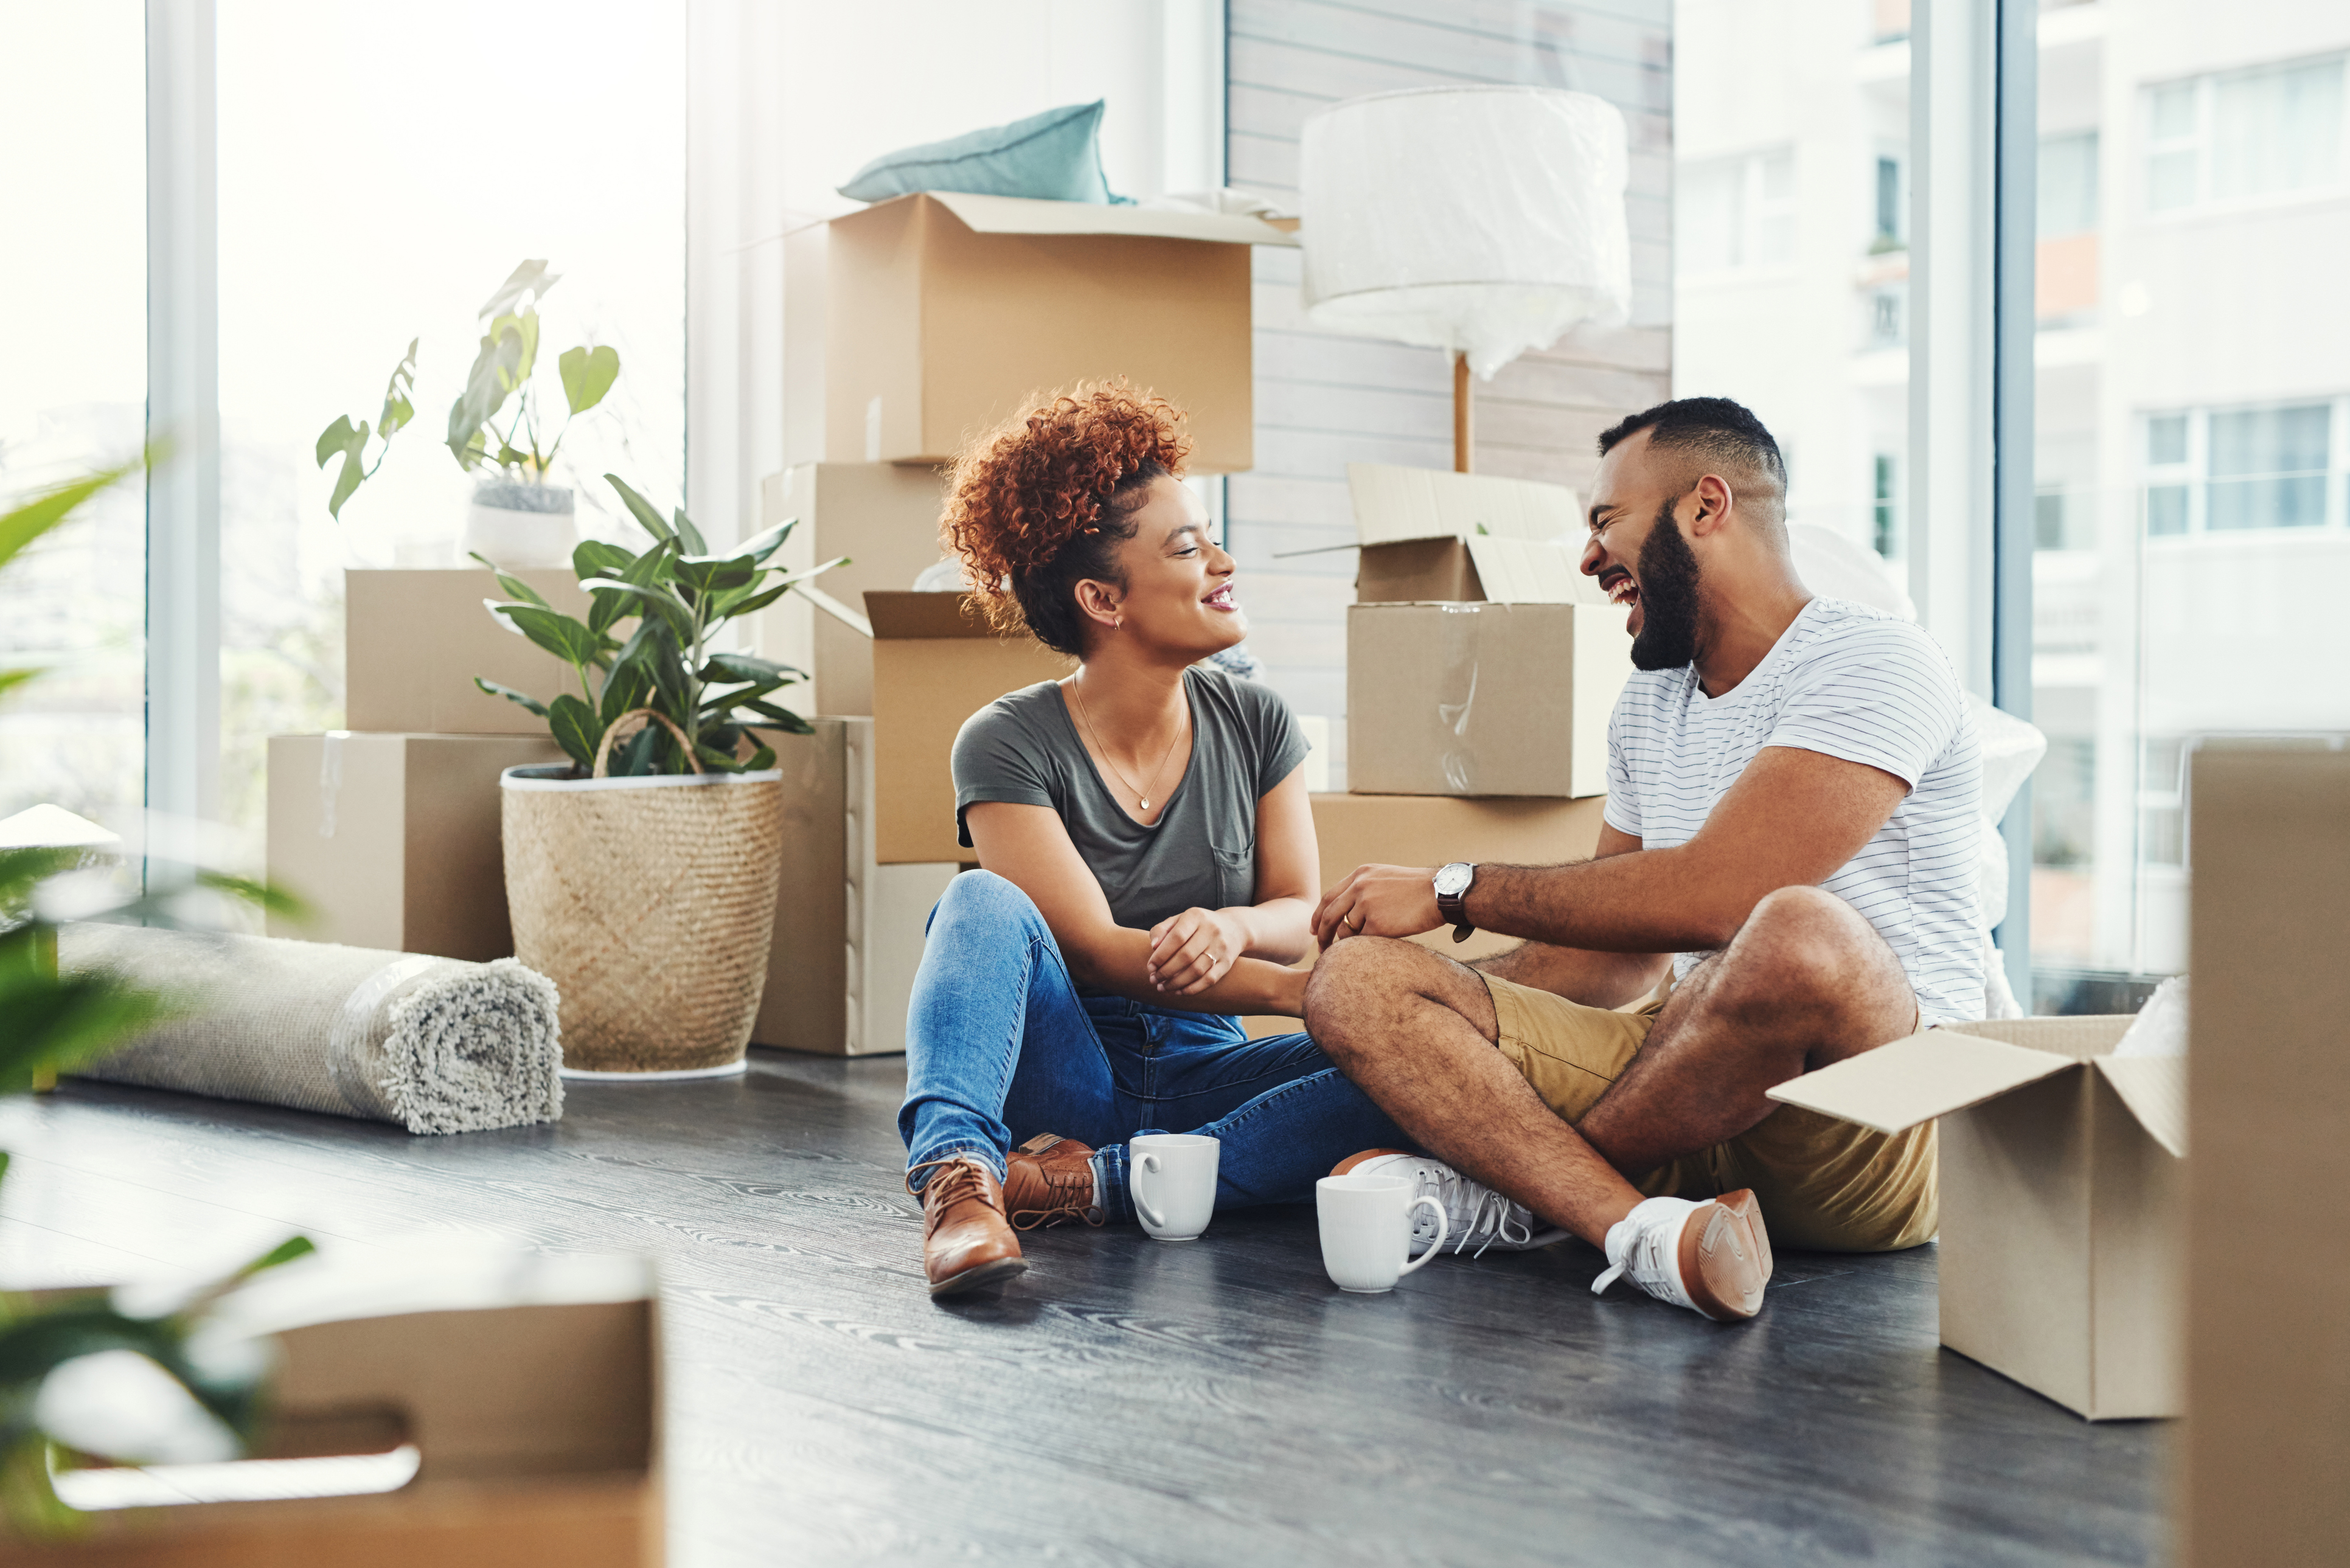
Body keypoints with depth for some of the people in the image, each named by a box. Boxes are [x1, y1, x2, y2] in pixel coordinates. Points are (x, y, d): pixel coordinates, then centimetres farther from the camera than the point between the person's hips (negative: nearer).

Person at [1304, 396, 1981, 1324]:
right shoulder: (1648, 707, 19)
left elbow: (1713, 895, -20)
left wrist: (1456, 891, -11)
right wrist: (1441, 1018, 7)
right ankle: (1647, 1231, -32)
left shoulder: (1873, 662, -7)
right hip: (1689, 1094, 7)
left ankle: (1495, 1177, -16)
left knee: (1799, 935, -41)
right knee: (1355, 981, -10)